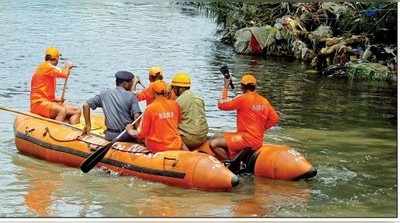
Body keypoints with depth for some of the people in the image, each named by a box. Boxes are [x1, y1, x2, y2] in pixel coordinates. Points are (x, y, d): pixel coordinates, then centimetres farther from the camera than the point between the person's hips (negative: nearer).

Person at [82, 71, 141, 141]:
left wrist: (88, 125, 16)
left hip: (110, 136, 4)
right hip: (128, 137, -4)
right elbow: (137, 116, -15)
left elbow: (86, 105, 9)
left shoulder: (105, 94, 7)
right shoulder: (131, 96, -5)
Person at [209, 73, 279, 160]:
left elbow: (221, 105, -6)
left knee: (214, 144, -15)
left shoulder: (243, 99, -12)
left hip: (246, 138, -9)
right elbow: (274, 119, 10)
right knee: (216, 139, 17)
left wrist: (225, 88, 4)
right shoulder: (264, 101, 8)